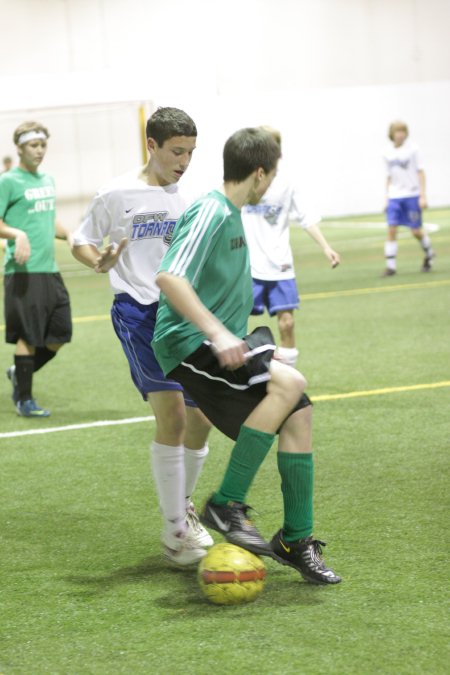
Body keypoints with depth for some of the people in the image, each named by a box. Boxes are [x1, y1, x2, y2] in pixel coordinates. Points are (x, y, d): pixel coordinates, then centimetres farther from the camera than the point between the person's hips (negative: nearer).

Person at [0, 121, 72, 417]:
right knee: (28, 337, -4)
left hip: (50, 270, 7)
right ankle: (25, 400, 8)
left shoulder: (48, 180, 16)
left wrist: (69, 235, 9)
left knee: (59, 336, 7)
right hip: (24, 271, -7)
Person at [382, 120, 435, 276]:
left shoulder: (412, 149, -4)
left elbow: (421, 173, -2)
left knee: (416, 231, 0)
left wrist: (423, 196, -8)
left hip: (412, 195, -3)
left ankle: (428, 254, 28)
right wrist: (387, 197, 10)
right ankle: (390, 265, -5)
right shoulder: (387, 153, 6)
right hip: (394, 197, 3)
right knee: (391, 229, -9)